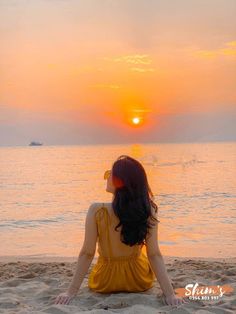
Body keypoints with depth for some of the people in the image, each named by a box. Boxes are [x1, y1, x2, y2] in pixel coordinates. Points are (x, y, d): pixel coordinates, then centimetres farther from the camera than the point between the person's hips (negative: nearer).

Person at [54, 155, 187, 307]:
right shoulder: (148, 212, -22)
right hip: (140, 281, 1)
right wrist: (170, 294, -15)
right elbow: (154, 255, -21)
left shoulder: (97, 211, -26)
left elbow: (87, 253, -21)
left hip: (104, 283, 0)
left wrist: (71, 291, -11)